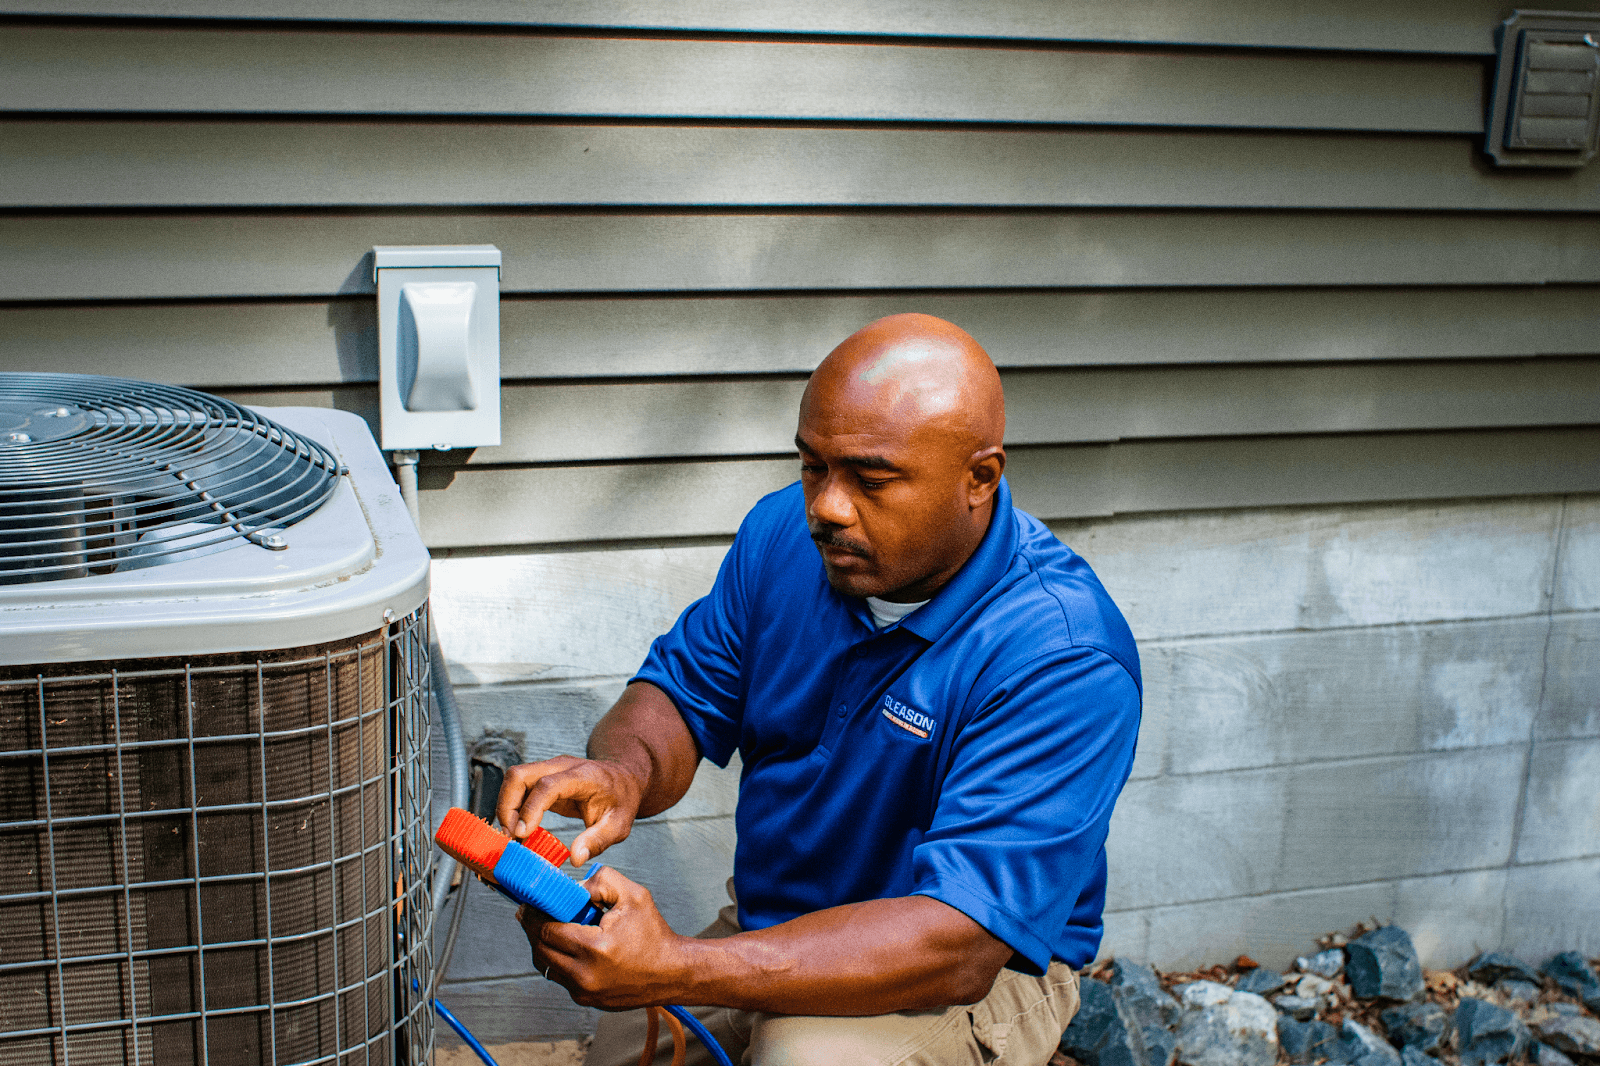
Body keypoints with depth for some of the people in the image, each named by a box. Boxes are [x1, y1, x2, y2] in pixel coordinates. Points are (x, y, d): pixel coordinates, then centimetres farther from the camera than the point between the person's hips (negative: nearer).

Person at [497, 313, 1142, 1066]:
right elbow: (683, 695, 3)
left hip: (978, 973, -5)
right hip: (773, 929, 6)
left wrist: (678, 969, -41)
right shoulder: (786, 533, -7)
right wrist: (624, 772, -24)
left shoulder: (1064, 659, -27)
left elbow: (959, 945, -33)